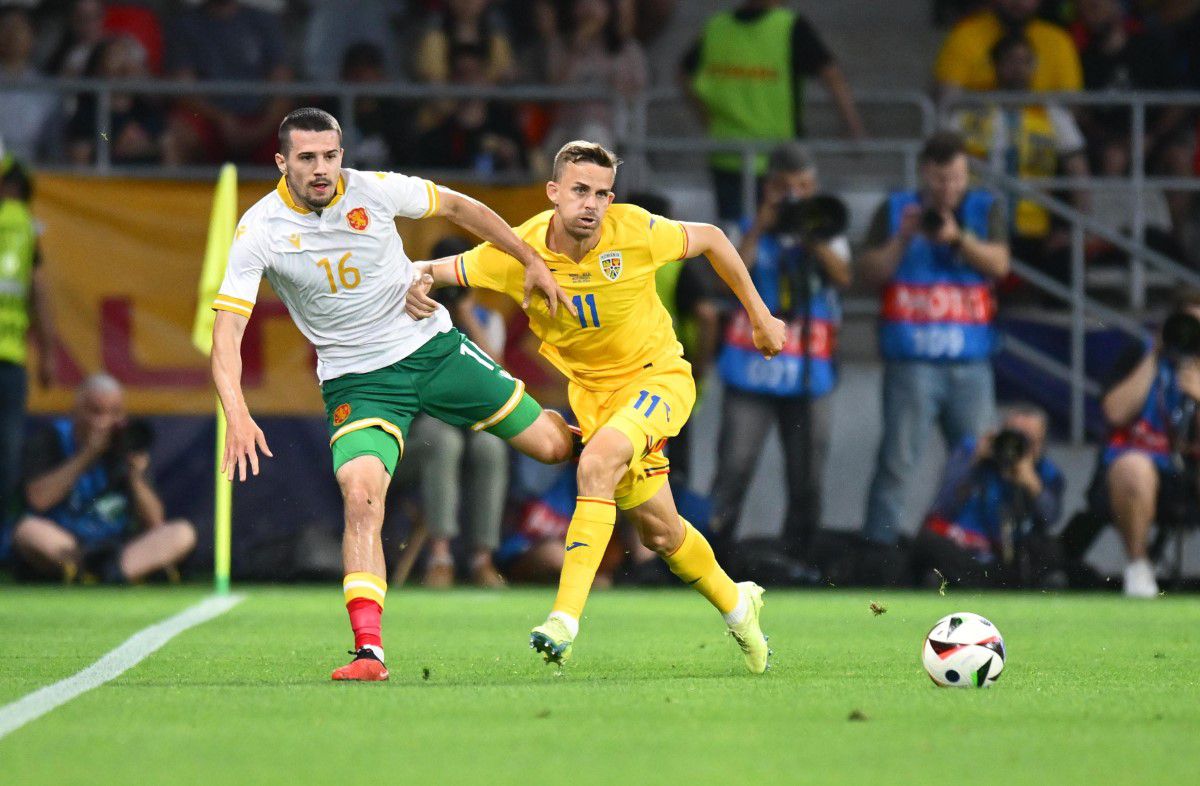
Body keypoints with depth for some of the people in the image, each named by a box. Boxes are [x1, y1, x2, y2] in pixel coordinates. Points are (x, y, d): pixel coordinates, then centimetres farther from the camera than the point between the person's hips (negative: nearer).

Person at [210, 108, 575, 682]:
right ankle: (368, 650, -24)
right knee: (361, 500, -25)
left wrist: (531, 261, 10)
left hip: (433, 347, 2)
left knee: (550, 445, 4)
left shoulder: (374, 189, -12)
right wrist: (237, 417, -35)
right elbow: (227, 328, -20)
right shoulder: (260, 231, -17)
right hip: (357, 381, -2)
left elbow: (456, 206, 6)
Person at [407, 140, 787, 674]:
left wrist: (760, 316, 5)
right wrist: (418, 281, -31)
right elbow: (440, 270, -6)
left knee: (597, 462, -32)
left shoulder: (635, 231, -19)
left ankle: (566, 616, -34)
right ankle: (736, 604, 36)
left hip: (659, 375, -3)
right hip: (593, 392, 3)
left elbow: (710, 240, -2)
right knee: (658, 531, 7)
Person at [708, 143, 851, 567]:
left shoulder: (827, 234, 11)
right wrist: (759, 228, -11)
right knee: (733, 471, -8)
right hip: (751, 371, -1)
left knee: (806, 480, 2)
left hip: (809, 376, 1)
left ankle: (797, 560, 9)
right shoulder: (751, 231, 10)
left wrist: (812, 237, -17)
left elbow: (843, 276, -7)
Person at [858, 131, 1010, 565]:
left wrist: (957, 238, -17)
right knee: (897, 458, -8)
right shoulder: (895, 211, 9)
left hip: (971, 361, 2)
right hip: (912, 361, -2)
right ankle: (877, 546, -8)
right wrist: (903, 238, -11)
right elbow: (871, 272, 3)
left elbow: (998, 264, -2)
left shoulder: (986, 209, 12)